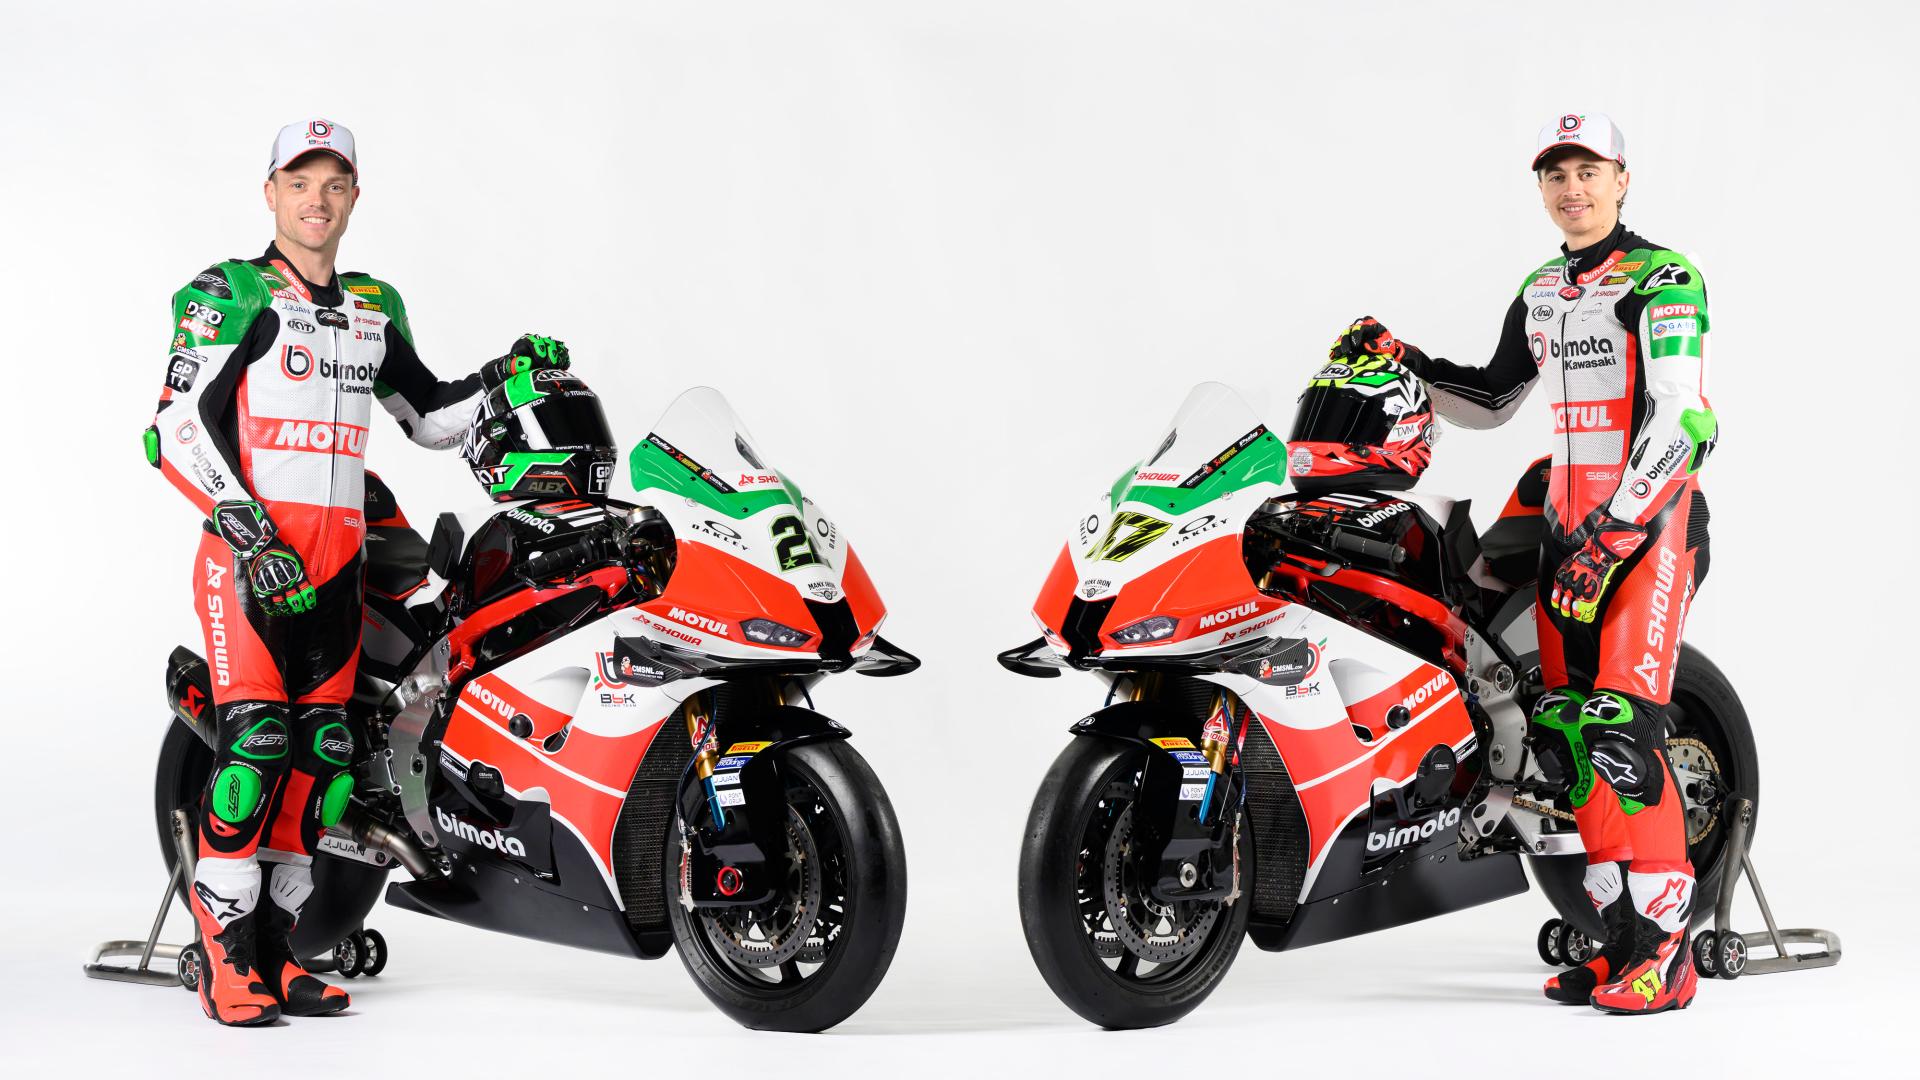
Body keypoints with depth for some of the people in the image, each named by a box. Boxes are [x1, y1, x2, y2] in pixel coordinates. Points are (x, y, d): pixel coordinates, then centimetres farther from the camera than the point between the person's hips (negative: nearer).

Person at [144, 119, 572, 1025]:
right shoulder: (227, 293, 1)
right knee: (254, 739, -17)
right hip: (251, 546, -6)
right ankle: (225, 959, -12)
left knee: (323, 750, 2)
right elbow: (176, 428, -8)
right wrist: (248, 532, -19)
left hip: (337, 557, 6)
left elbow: (431, 418, 27)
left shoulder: (377, 308, 20)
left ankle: (275, 948, 9)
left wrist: (506, 375, 9)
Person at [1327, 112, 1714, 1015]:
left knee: (1619, 727, -18)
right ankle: (1622, 936, 8)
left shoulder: (1663, 280, -7)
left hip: (1655, 520, -8)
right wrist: (1403, 362, 14)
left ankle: (1667, 950, -14)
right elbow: (1491, 400, 28)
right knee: (1564, 733, 1)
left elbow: (1680, 421, -16)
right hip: (1569, 522, 8)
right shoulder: (1541, 292, 18)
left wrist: (1613, 534, -24)